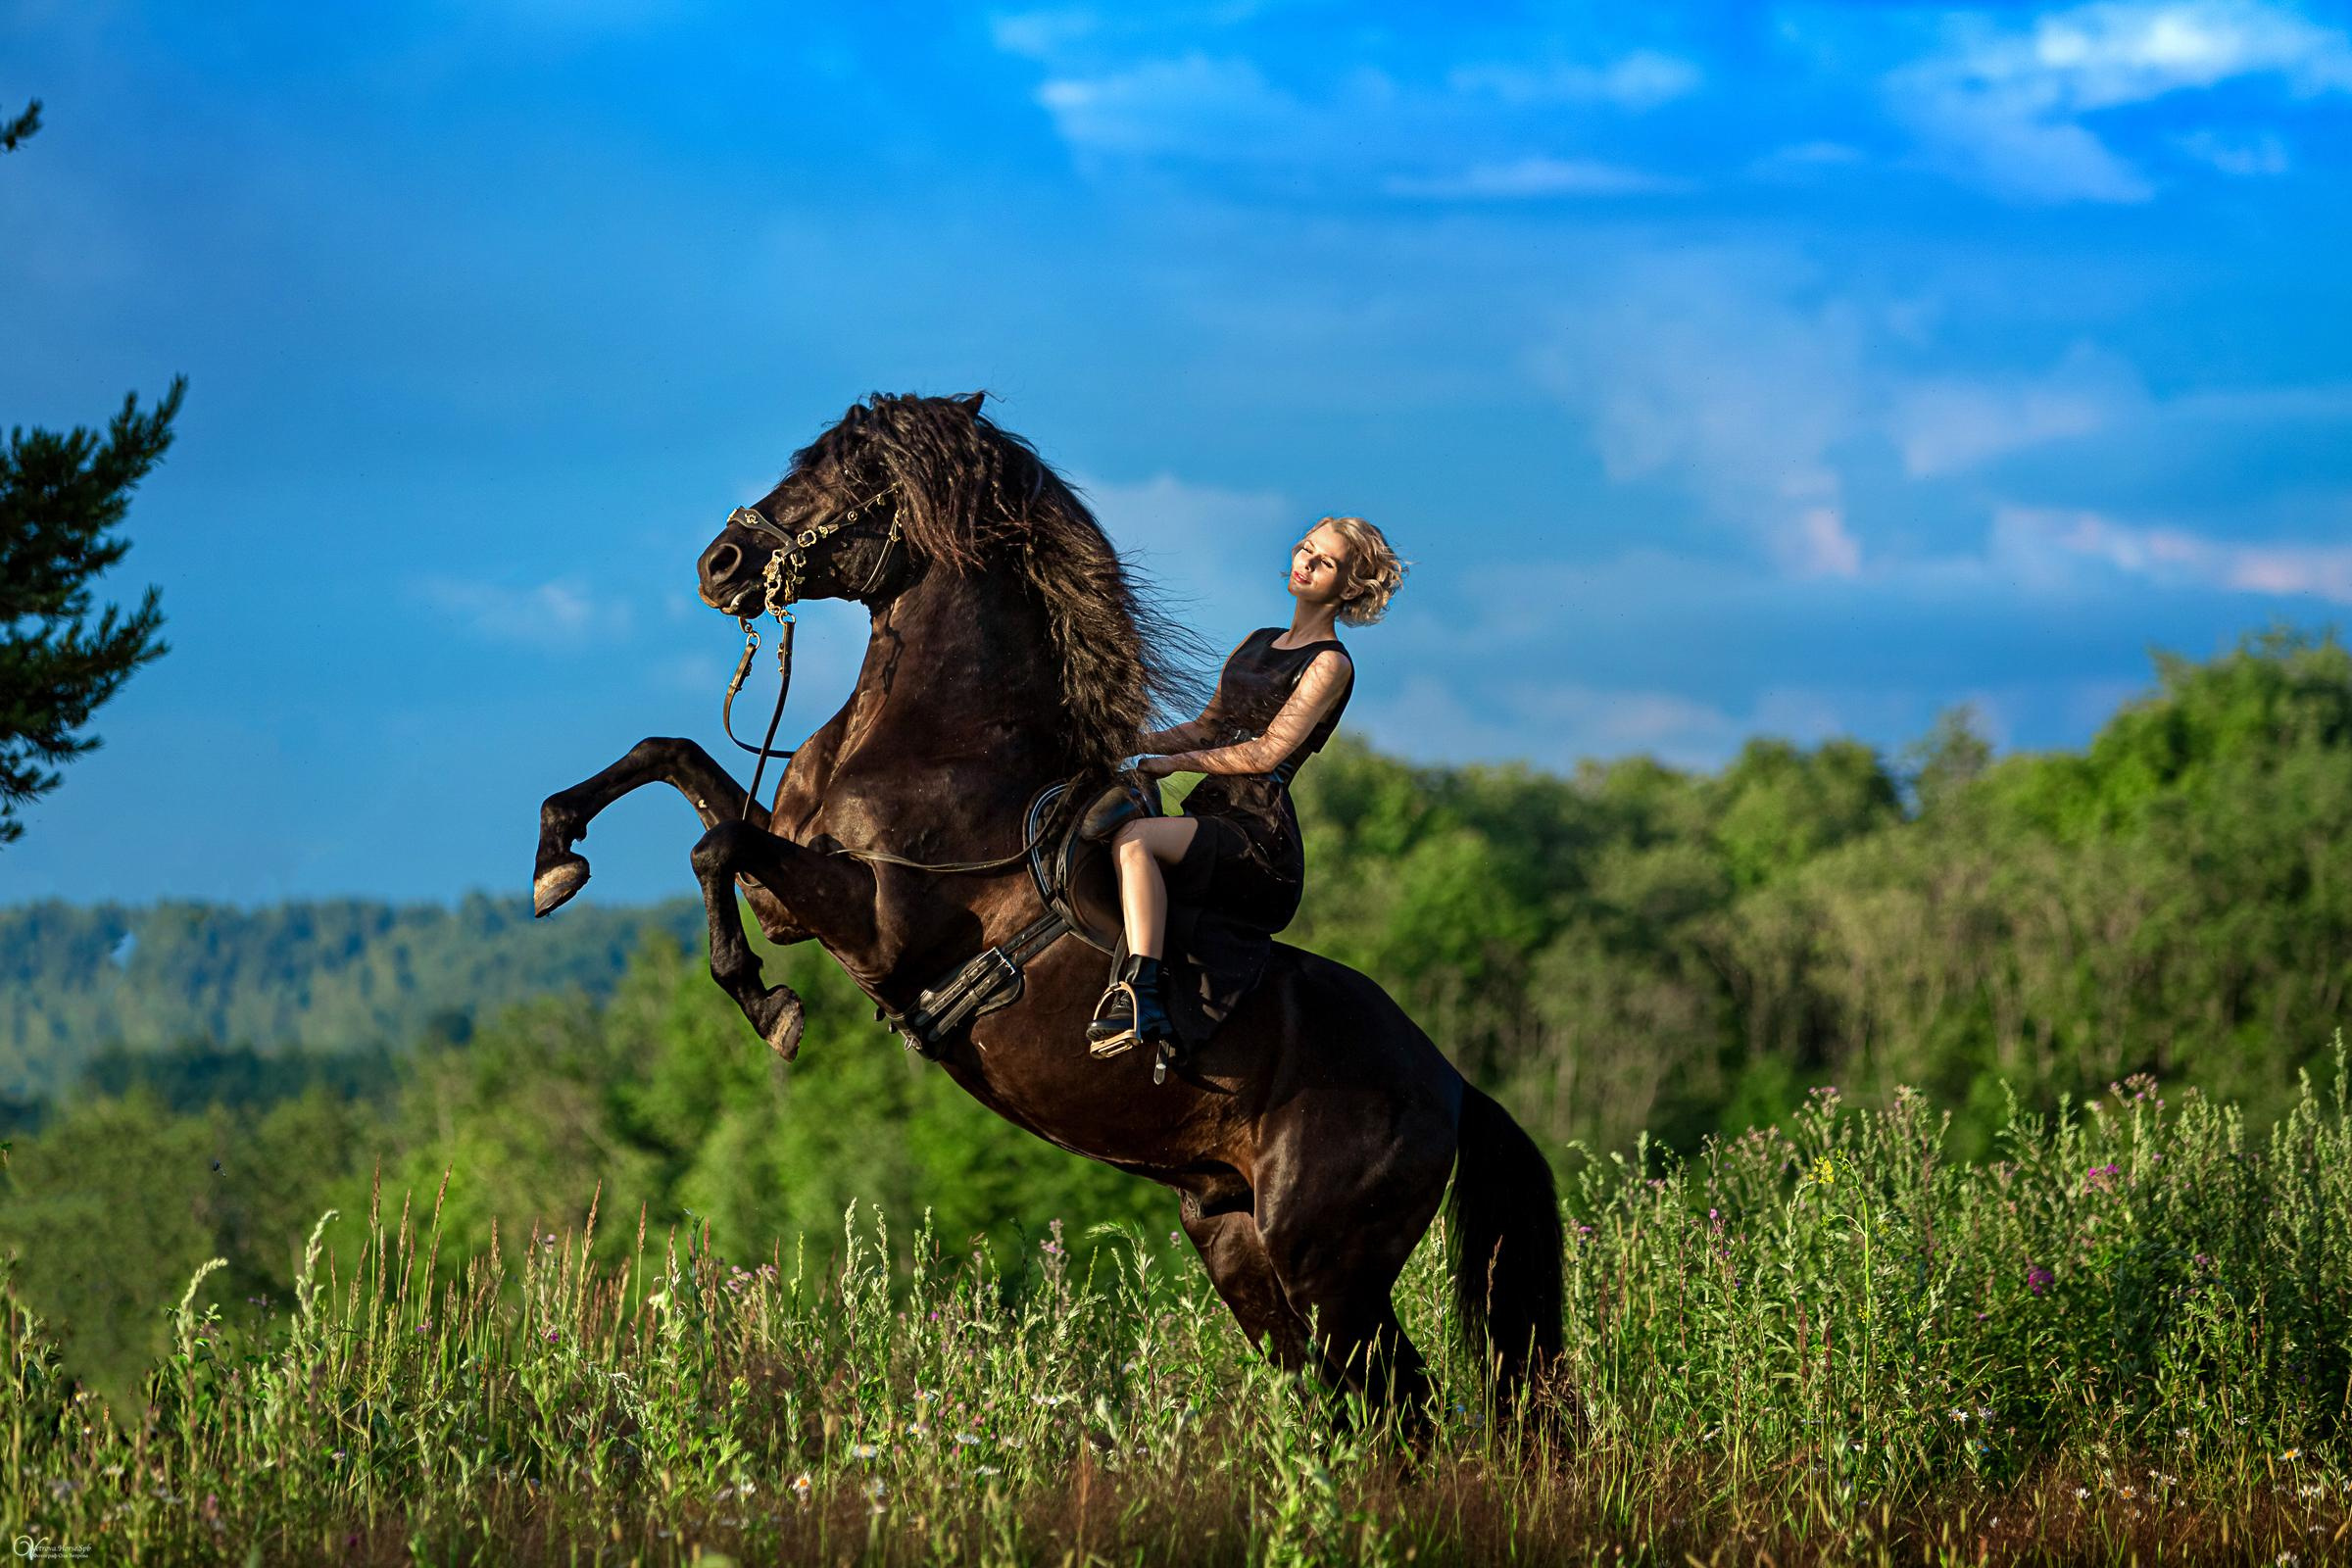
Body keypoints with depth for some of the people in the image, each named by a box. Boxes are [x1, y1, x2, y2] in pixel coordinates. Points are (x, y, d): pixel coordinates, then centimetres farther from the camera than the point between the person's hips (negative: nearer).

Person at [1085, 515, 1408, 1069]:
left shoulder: (1329, 665, -3)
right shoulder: (1258, 644, 22)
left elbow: (1268, 751, -11)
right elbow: (1207, 728, 24)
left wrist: (1177, 762, -10)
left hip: (1259, 837, -9)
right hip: (1214, 814, 9)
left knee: (1135, 838, -32)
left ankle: (1139, 998, -44)